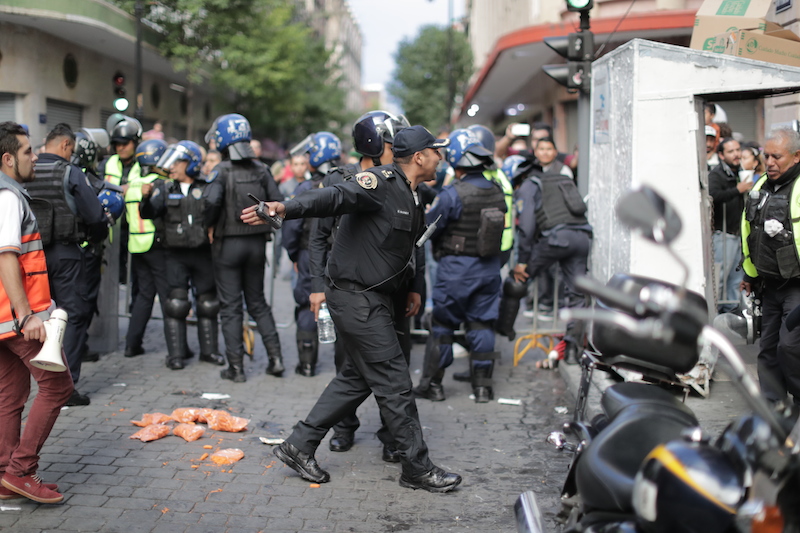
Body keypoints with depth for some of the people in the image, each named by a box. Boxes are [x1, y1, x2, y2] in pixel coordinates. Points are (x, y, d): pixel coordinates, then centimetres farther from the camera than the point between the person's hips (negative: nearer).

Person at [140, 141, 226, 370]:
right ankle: (175, 354, 1)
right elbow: (149, 213, -7)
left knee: (207, 303, 8)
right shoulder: (165, 188, 5)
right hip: (176, 255, 0)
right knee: (176, 303, -5)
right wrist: (146, 198, -26)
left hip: (203, 254, 1)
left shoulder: (206, 187, 4)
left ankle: (208, 350, 21)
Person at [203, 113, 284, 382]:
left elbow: (211, 200, -28)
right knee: (258, 302, 17)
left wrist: (209, 226, -12)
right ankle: (275, 356, 10)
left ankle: (236, 367, 6)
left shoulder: (222, 170, -12)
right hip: (257, 243, 5)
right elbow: (277, 202, -4)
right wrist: (264, 226, 9)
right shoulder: (261, 169, 2)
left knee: (230, 307, 4)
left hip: (228, 244, -4)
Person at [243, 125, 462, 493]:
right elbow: (335, 197, -34)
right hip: (356, 297, -10)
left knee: (357, 378, 17)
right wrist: (285, 209, -48)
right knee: (394, 381, -4)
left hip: (373, 297, 11)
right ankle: (418, 469, 8)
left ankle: (299, 446, 25)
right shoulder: (382, 181, -17)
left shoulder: (410, 197, 15)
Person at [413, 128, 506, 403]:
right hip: (489, 268, 5)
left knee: (442, 324, 7)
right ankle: (482, 385, 14)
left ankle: (432, 383, 13)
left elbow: (428, 228, -11)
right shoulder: (497, 192, 0)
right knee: (481, 324, 11)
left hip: (456, 269, -5)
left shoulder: (452, 194, -18)